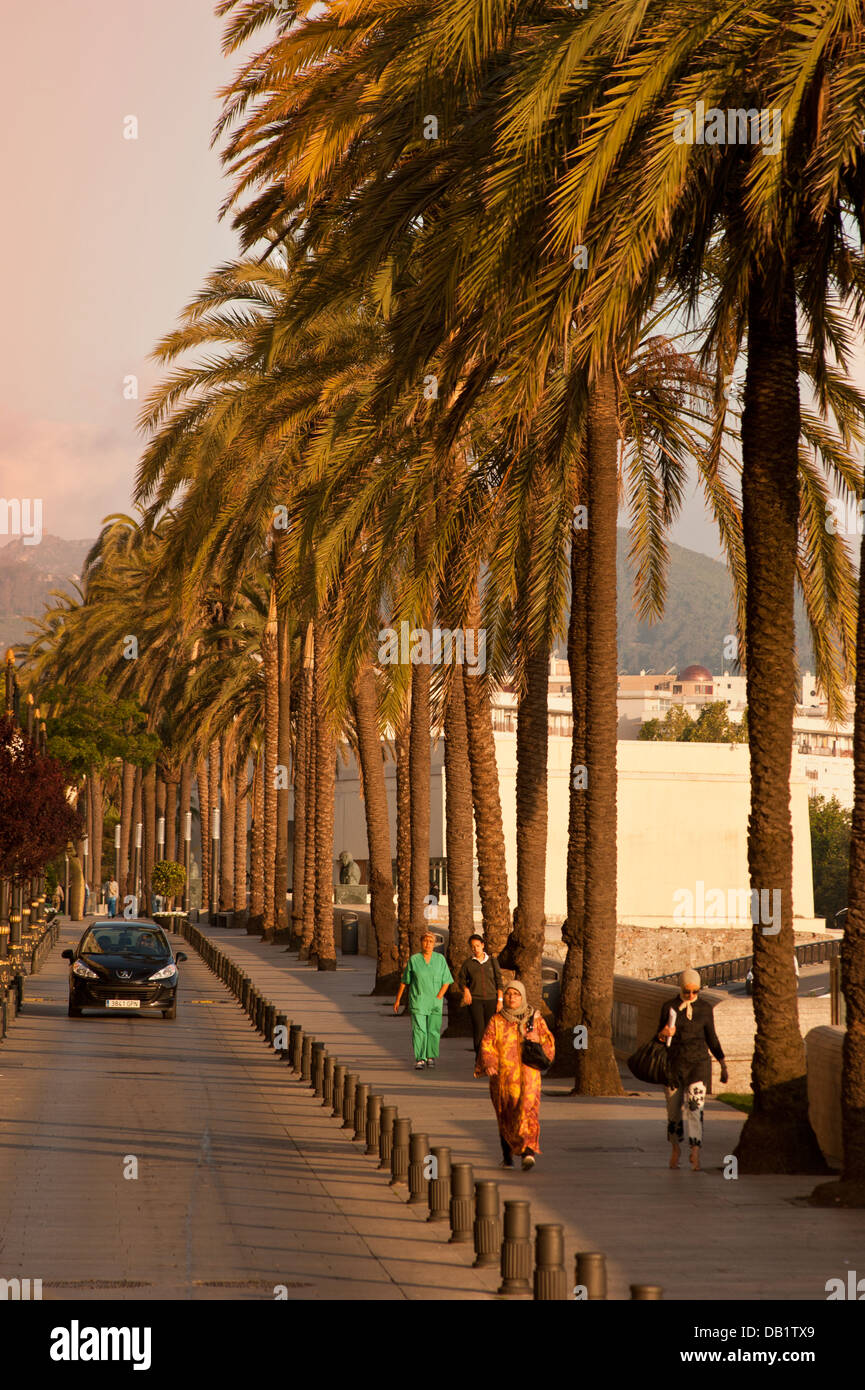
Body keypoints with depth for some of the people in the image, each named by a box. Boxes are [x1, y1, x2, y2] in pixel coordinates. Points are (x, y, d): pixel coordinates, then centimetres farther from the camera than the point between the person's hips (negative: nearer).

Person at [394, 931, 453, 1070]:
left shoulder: (440, 959, 2)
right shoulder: (413, 960, -1)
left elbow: (446, 981, 4)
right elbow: (404, 981, 6)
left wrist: (438, 997, -8)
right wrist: (397, 1000, 8)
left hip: (435, 1002, 2)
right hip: (417, 1001, -2)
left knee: (433, 1030, 6)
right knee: (419, 1030, -11)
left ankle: (431, 1056, 25)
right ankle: (420, 1060, -13)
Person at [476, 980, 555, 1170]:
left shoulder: (535, 1019, 8)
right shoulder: (496, 1021, 5)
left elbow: (549, 1042, 9)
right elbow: (486, 1044, -4)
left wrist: (538, 1039, -14)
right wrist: (489, 1064, -22)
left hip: (527, 1076, -1)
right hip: (503, 1076, 1)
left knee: (527, 1111, -17)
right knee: (506, 1117, 6)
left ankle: (528, 1151, -27)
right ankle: (507, 1156, 20)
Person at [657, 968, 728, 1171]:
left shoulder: (705, 1008, 3)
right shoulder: (669, 1007, 1)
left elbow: (711, 1038, 11)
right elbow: (660, 1037, 3)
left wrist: (723, 1064, 8)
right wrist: (664, 1033, -22)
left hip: (699, 1063, -1)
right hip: (675, 1062, 1)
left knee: (695, 1106, -17)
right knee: (674, 1110, 7)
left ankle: (695, 1154, -26)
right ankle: (675, 1149, 29)